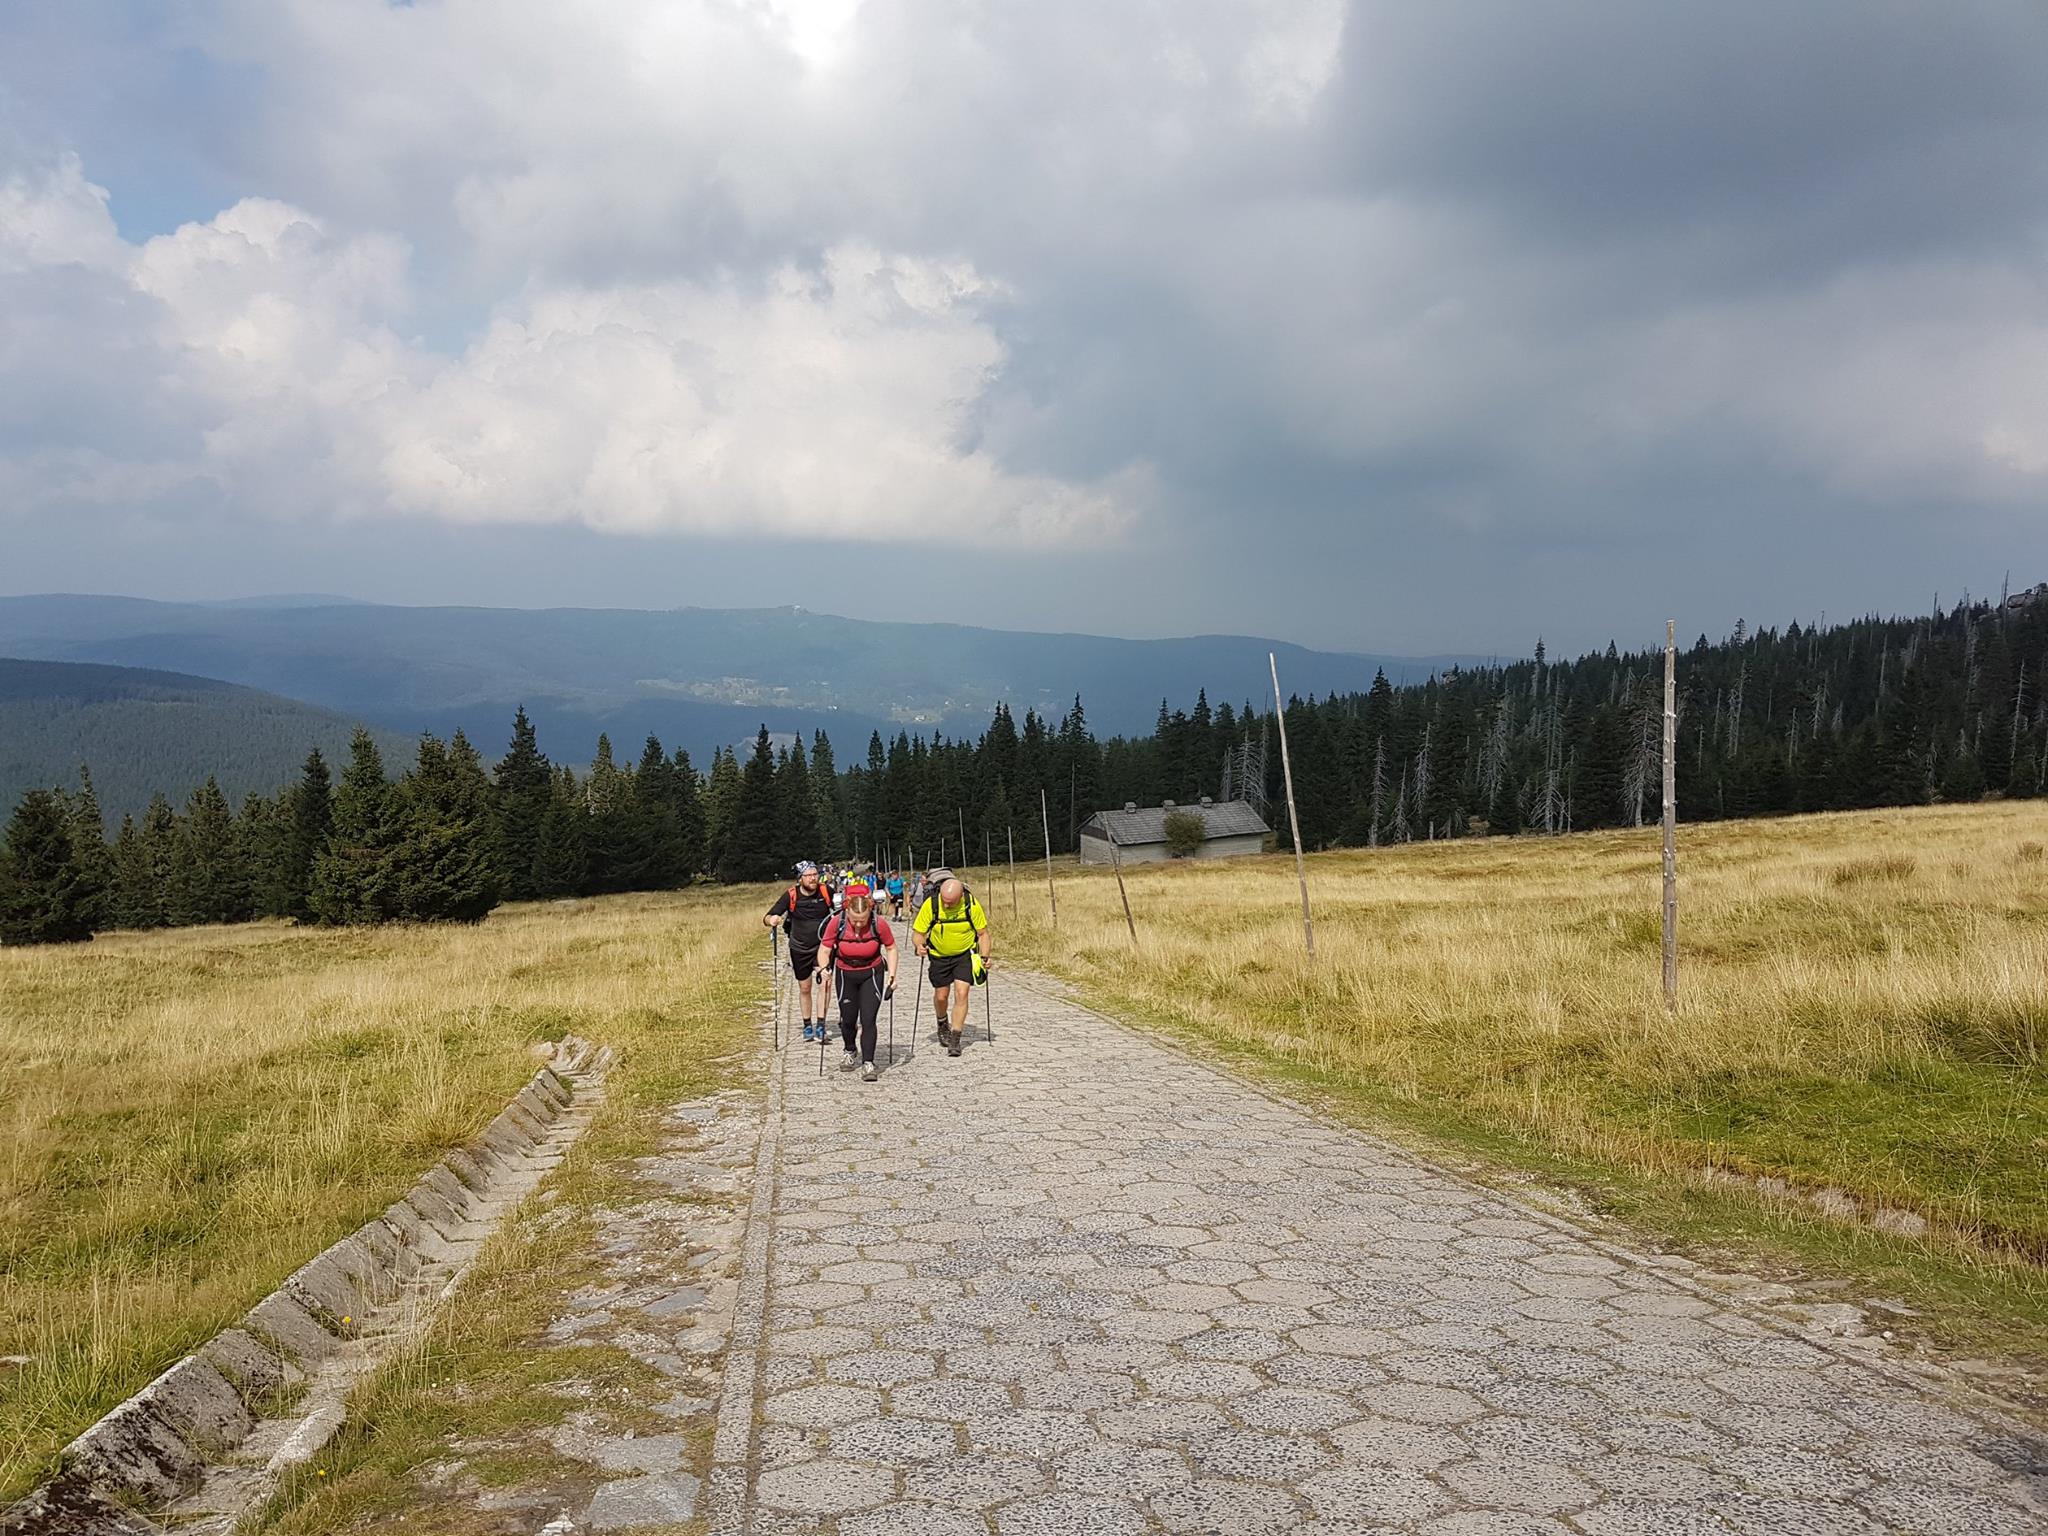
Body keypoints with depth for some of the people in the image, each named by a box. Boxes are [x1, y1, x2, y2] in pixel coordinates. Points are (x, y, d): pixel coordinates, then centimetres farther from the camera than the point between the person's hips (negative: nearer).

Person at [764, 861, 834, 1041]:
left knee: (825, 983, -17)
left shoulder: (826, 891, -14)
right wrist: (771, 920, -40)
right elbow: (766, 919, -18)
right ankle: (807, 1026, 30)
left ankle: (820, 1026, -11)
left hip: (822, 945, 0)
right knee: (804, 989, 13)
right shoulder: (791, 896, -17)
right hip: (800, 948, 0)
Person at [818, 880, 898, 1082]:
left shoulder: (879, 923, -21)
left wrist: (892, 975, -12)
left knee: (868, 1019, -12)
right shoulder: (837, 923, -21)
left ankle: (868, 1063, -7)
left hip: (872, 974, -1)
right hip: (845, 975, 2)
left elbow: (891, 948, -5)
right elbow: (824, 950, -12)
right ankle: (850, 1052, 40)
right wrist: (824, 968, -31)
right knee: (848, 1019, 12)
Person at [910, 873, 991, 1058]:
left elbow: (982, 933, -8)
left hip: (965, 954, -1)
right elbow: (918, 932, -14)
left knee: (961, 993, -13)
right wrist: (919, 946, -35)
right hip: (939, 956, 1)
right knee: (941, 996, 10)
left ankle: (955, 1039, -5)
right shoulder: (930, 904, -24)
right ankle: (942, 1024, 42)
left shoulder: (971, 905, -22)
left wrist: (984, 956, -18)